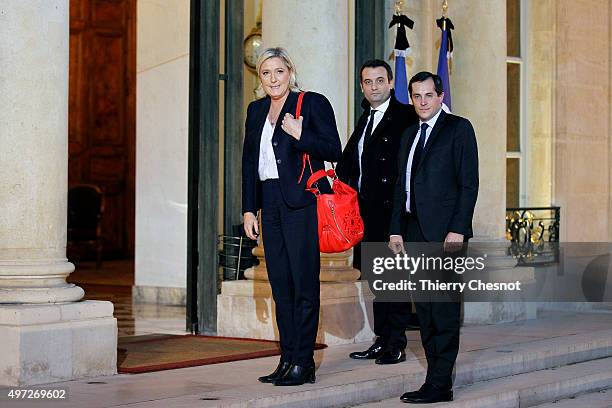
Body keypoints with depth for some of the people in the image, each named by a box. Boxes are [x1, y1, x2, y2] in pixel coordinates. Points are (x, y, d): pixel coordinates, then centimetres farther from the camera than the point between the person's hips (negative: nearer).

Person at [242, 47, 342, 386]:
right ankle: (287, 359, 12)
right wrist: (248, 209, 11)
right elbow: (248, 162, 17)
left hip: (302, 202, -6)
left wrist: (301, 135, -19)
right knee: (280, 285, 7)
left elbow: (334, 150, -5)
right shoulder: (256, 110, 16)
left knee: (304, 283, -5)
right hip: (270, 203, 6)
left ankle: (303, 363, -3)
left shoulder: (313, 103, -1)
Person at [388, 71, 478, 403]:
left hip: (444, 231, -7)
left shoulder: (458, 128, -1)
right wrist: (396, 229, 11)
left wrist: (458, 229, -15)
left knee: (444, 311, -7)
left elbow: (469, 183, -7)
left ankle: (439, 385, -6)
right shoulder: (409, 135, 20)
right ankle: (437, 377, 12)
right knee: (425, 310, 7)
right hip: (415, 232, 7)